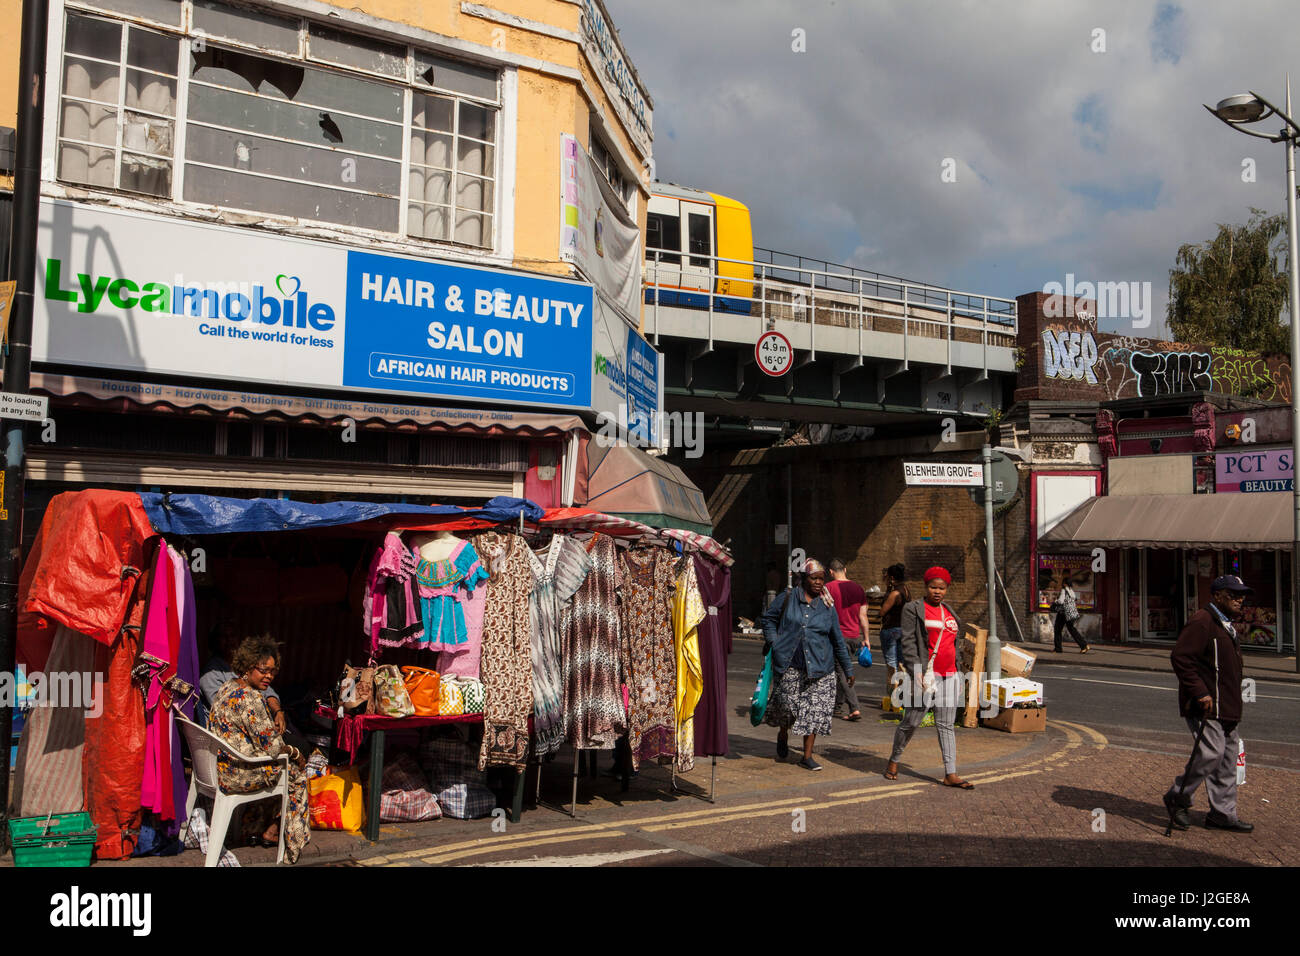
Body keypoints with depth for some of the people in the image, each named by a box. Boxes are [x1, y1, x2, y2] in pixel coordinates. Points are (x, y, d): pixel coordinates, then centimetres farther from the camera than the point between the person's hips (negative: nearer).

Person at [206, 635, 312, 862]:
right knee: (298, 771, 12)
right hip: (238, 775, -9)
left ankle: (274, 829, 28)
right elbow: (270, 746, -21)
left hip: (220, 765, 9)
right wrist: (293, 751, -2)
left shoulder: (227, 687, 6)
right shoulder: (251, 698, -25)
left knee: (289, 761, 23)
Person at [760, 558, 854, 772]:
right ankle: (783, 735, 35)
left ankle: (807, 756, 9)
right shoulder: (788, 598, 2)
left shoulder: (827, 607, 7)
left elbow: (838, 640, 13)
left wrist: (848, 670, 14)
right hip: (789, 665, -1)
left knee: (815, 710, -2)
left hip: (819, 667, 1)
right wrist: (773, 642, -1)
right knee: (788, 703, 0)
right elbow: (768, 618, 13)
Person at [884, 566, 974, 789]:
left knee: (946, 725, 4)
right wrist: (916, 671, -17)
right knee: (912, 721, 0)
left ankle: (951, 775, 4)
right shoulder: (913, 608, -2)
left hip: (949, 676, 6)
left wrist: (958, 675, 19)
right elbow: (907, 642, -9)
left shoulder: (949, 612, 18)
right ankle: (894, 760, 21)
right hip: (925, 674, -6)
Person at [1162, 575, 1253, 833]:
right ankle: (1177, 797, 4)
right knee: (1212, 752, -13)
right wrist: (1200, 692, -25)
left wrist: (1233, 704, 22)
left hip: (1226, 708, 10)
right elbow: (1180, 657, -23)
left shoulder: (1226, 625, 18)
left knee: (1228, 757, 10)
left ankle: (1223, 814, 18)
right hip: (1206, 706, -10)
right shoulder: (1202, 622, -15)